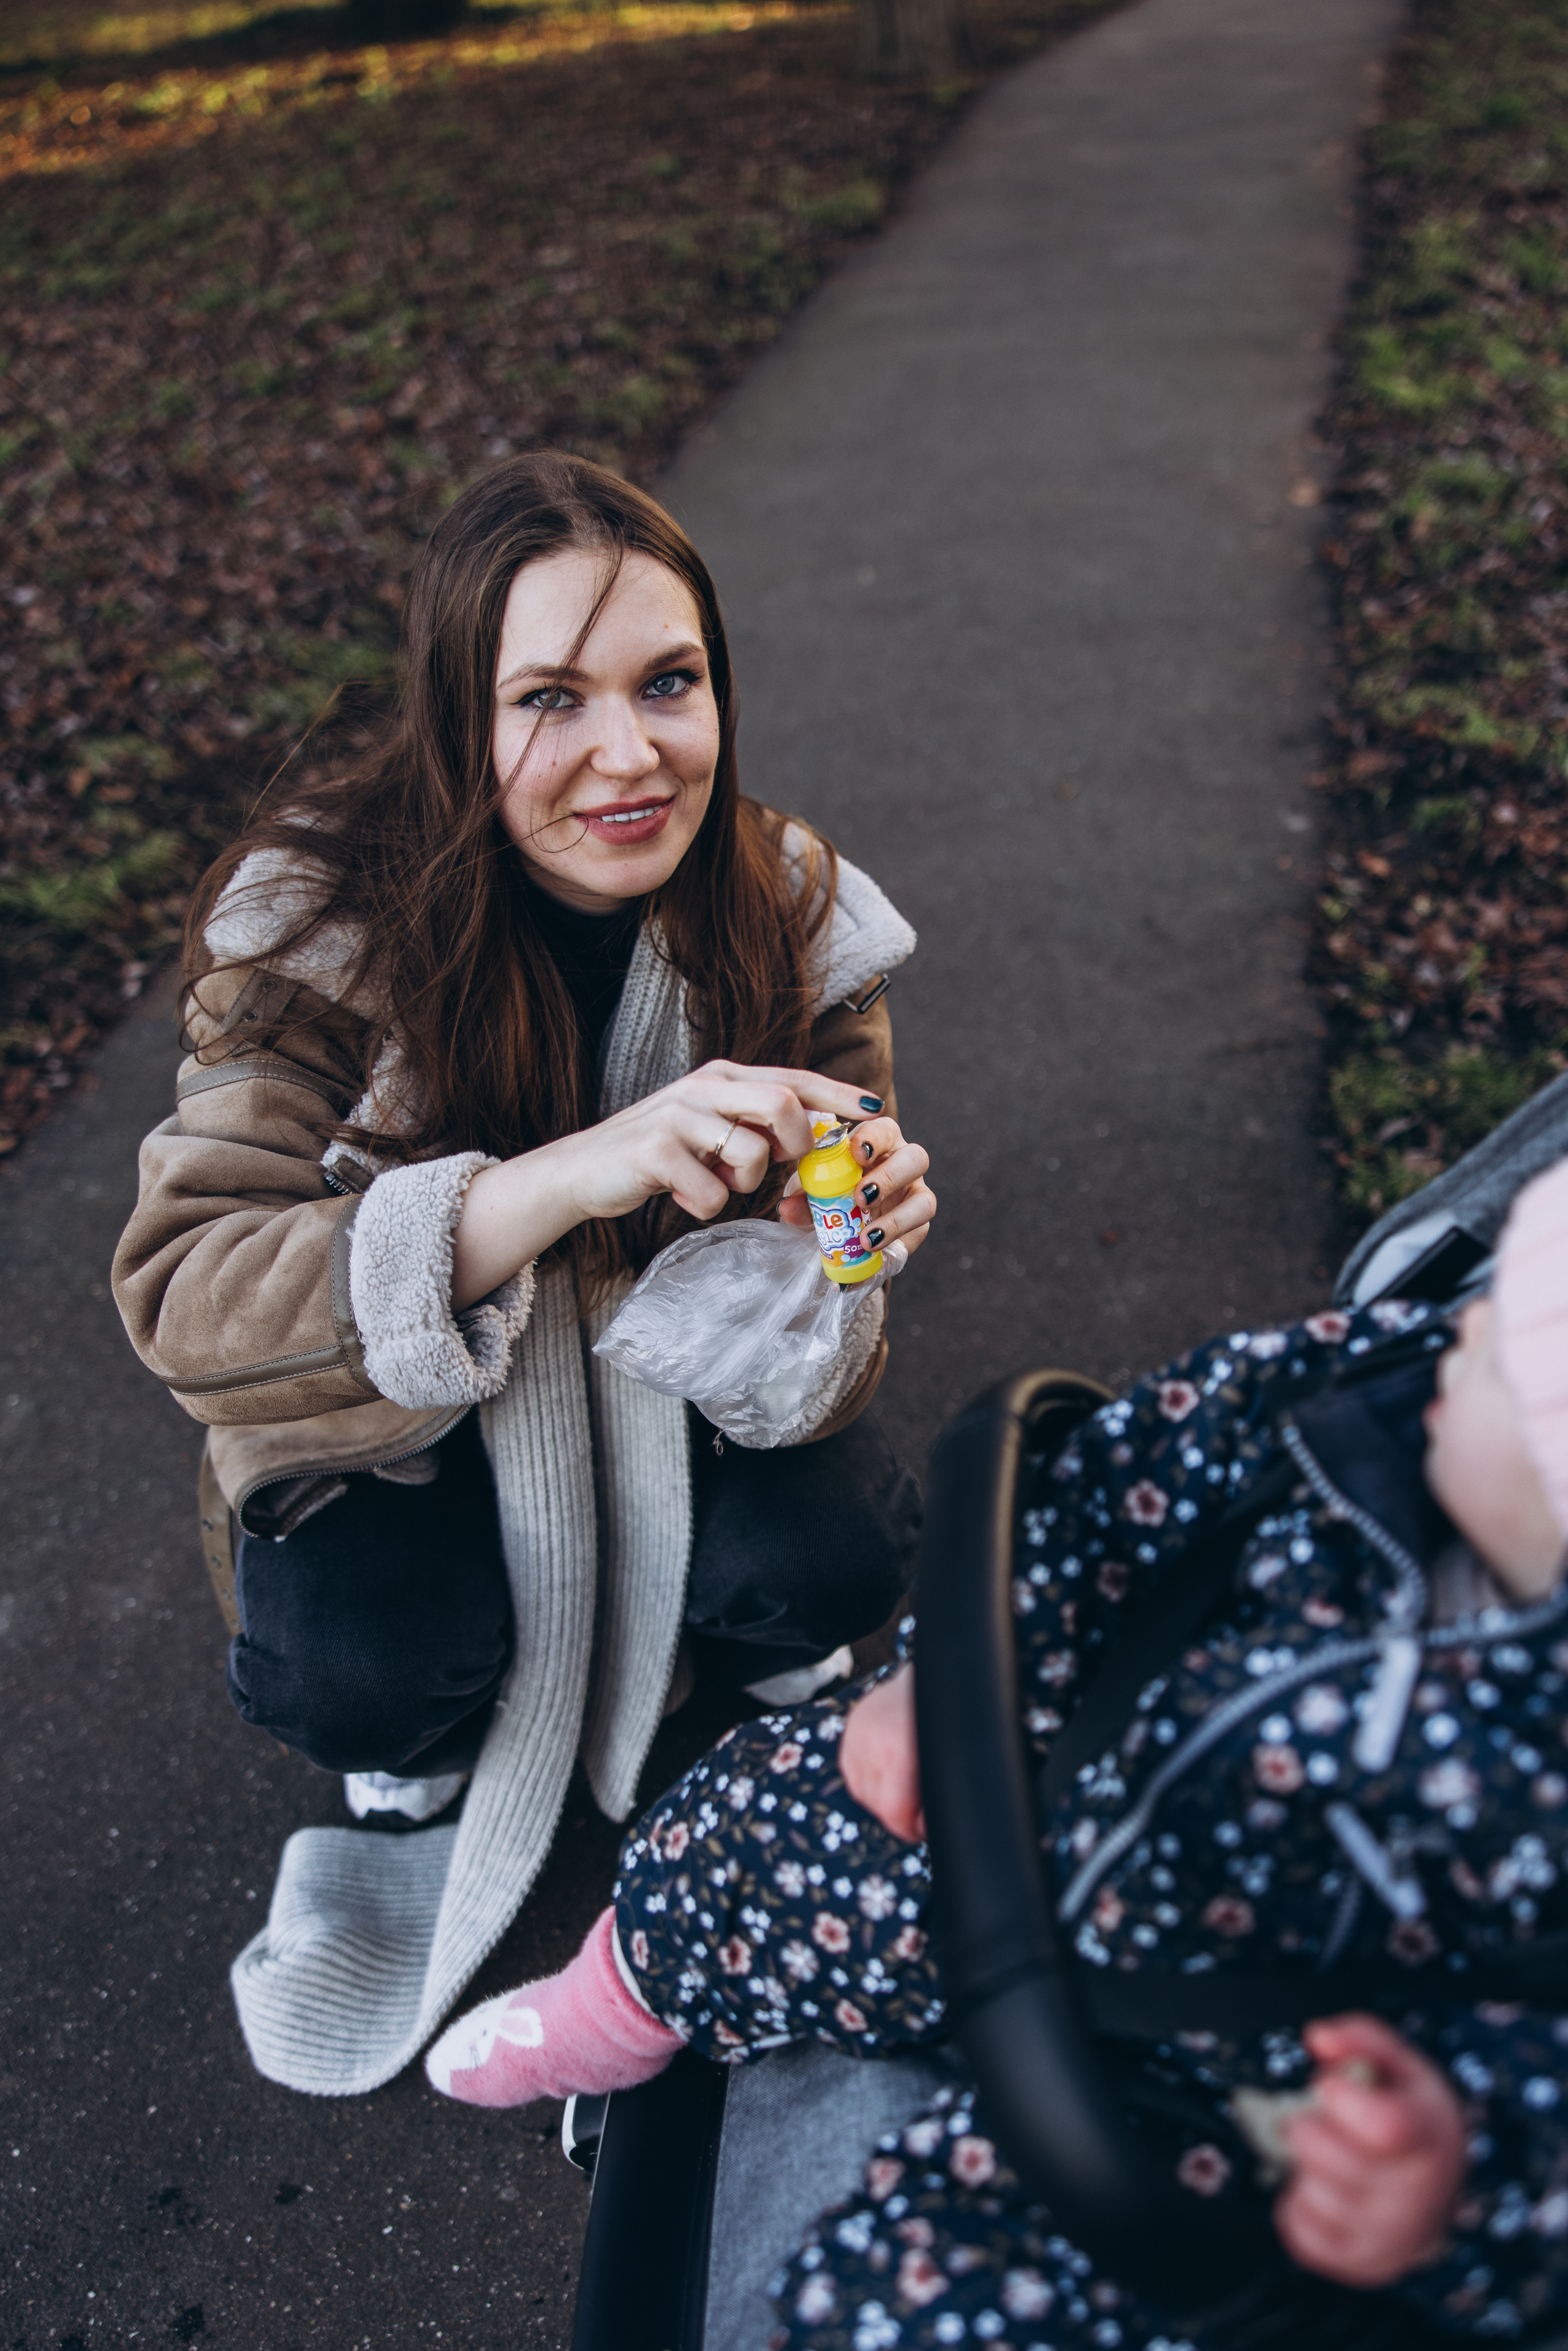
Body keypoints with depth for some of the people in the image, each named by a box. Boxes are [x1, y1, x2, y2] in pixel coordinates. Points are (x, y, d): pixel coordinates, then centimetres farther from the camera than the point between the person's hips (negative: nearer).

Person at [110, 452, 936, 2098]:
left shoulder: (795, 914, -16)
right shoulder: (319, 915, -25)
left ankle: (775, 1655, 16)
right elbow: (182, 1296, -33)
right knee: (359, 1668, -28)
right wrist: (563, 1178, -47)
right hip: (394, 1425, -2)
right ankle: (409, 1775, 12)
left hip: (670, 1386, 2)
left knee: (839, 1556, -24)